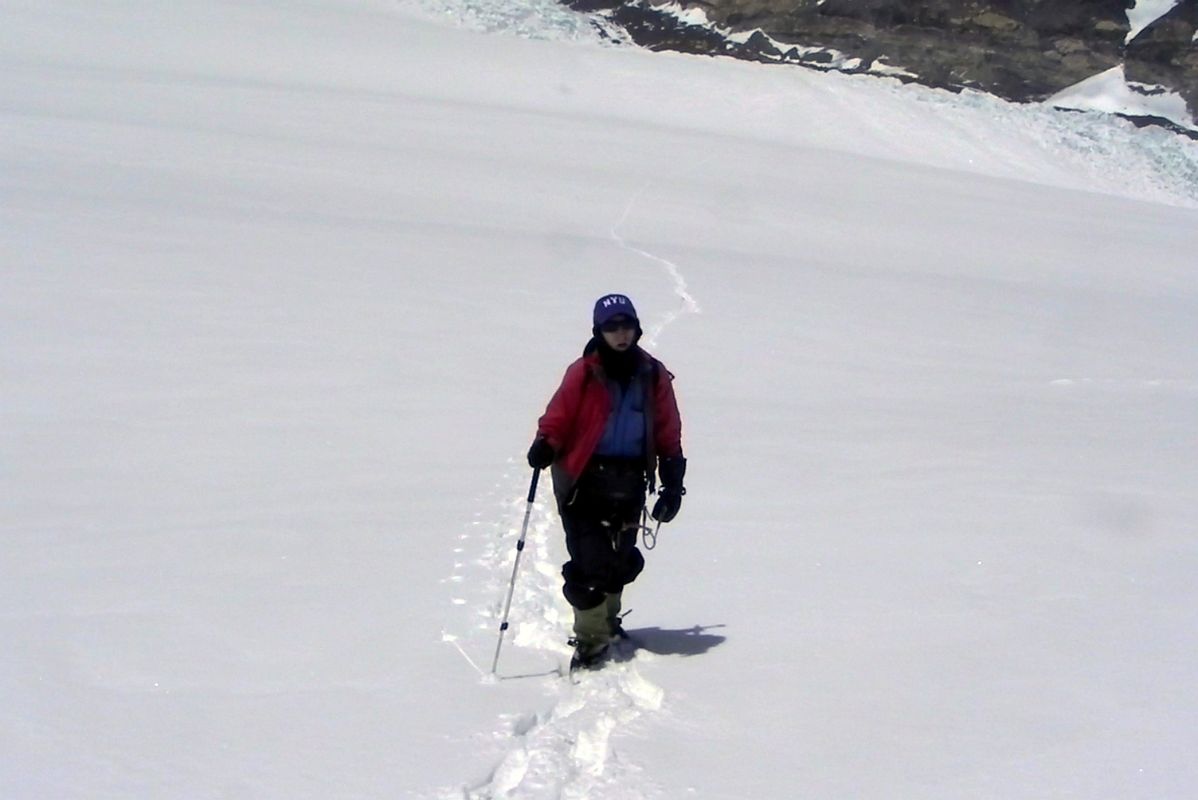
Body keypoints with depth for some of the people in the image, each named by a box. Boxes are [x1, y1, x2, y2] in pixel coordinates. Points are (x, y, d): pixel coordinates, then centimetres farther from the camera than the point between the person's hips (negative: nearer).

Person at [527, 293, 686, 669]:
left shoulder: (653, 376, 7)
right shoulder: (583, 373, -3)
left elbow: (668, 435, 12)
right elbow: (559, 416, -4)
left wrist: (673, 482, 9)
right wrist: (545, 444, -24)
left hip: (628, 482, 3)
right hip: (584, 478, -3)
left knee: (620, 560, 9)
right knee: (589, 561, -10)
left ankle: (605, 621, 32)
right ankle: (591, 635, 2)